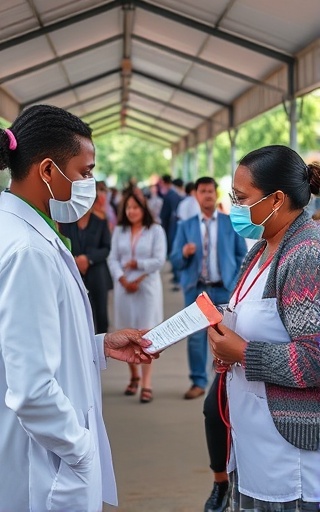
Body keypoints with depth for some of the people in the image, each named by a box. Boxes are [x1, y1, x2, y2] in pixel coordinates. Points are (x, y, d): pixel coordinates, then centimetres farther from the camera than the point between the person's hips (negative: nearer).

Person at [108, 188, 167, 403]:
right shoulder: (119, 231, 9)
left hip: (147, 287, -4)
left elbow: (159, 261, -7)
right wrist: (123, 280, -11)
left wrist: (136, 264, -7)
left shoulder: (155, 230, -1)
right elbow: (112, 259, 2)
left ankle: (146, 384, -5)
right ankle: (134, 376, 26)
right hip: (124, 287, 4)